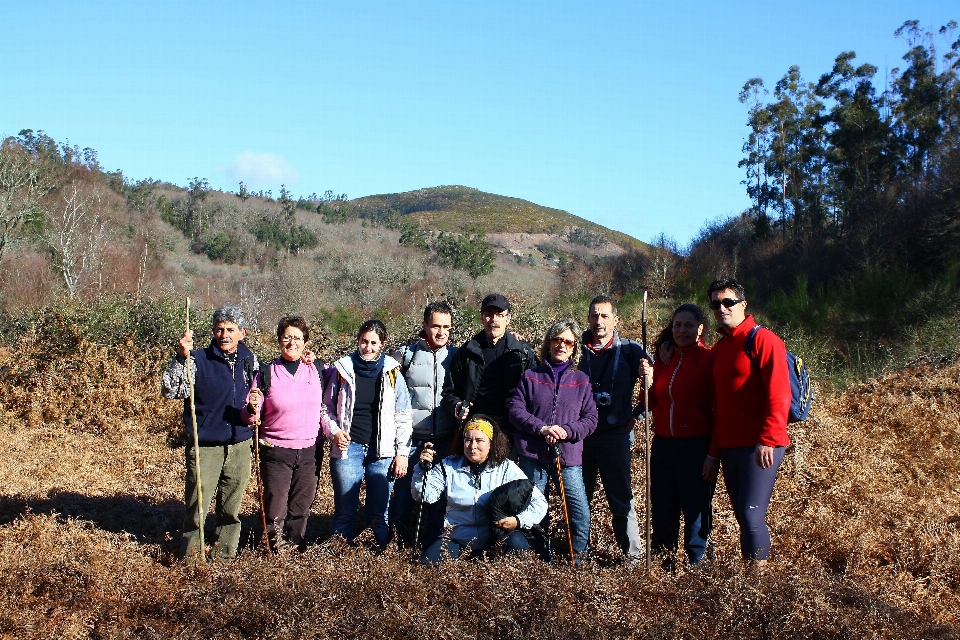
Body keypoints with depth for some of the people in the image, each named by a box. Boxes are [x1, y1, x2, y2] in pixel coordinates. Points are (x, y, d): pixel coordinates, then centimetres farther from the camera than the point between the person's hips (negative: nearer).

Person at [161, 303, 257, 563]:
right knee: (196, 508, -3)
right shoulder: (198, 359, -9)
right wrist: (181, 357, -30)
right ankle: (189, 558, 11)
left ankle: (223, 556, 24)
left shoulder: (250, 360, 5)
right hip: (205, 446, -4)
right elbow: (169, 391, -20)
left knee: (231, 510, 11)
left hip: (239, 446, 4)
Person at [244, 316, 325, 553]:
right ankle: (276, 551, 16)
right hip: (276, 452, -2)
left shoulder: (317, 371, 3)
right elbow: (251, 418, -2)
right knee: (275, 509, 0)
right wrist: (252, 408, -21)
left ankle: (297, 550, 24)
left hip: (310, 451, 2)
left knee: (301, 507, 10)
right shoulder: (266, 374, -3)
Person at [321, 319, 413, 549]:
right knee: (344, 512, 4)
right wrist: (334, 432, -7)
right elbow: (327, 408, 10)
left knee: (379, 514, 5)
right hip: (348, 448, 0)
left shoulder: (392, 372, 3)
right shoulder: (343, 369, 2)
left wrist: (402, 453, 1)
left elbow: (403, 416, 5)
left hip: (382, 452, 0)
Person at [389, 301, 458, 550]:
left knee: (438, 500, 6)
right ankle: (406, 546, 17)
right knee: (403, 495, 0)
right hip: (410, 439, -1)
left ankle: (430, 549, 20)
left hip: (444, 442, 1)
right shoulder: (406, 354, 4)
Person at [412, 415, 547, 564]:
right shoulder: (449, 466, 6)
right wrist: (423, 469, -19)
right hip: (458, 538, 1)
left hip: (496, 537, 0)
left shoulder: (507, 469, 1)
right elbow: (426, 495, -2)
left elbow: (539, 503, -3)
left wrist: (518, 521, -22)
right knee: (429, 563, -25)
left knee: (516, 543, -32)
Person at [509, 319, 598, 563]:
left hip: (568, 456, 0)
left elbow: (590, 419, 3)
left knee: (581, 511, -11)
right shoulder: (531, 376, 7)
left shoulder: (581, 380, 8)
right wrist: (542, 428, -14)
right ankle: (542, 560, 23)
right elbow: (516, 410, -1)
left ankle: (577, 557, 8)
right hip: (533, 455, 0)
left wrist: (566, 431, -14)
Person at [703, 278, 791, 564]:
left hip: (759, 447, -8)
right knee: (742, 517, 9)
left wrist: (767, 441, -20)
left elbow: (779, 395, -14)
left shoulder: (763, 340, -6)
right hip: (729, 448, 8)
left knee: (752, 516, -11)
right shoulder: (720, 348, 18)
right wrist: (714, 452, 17)